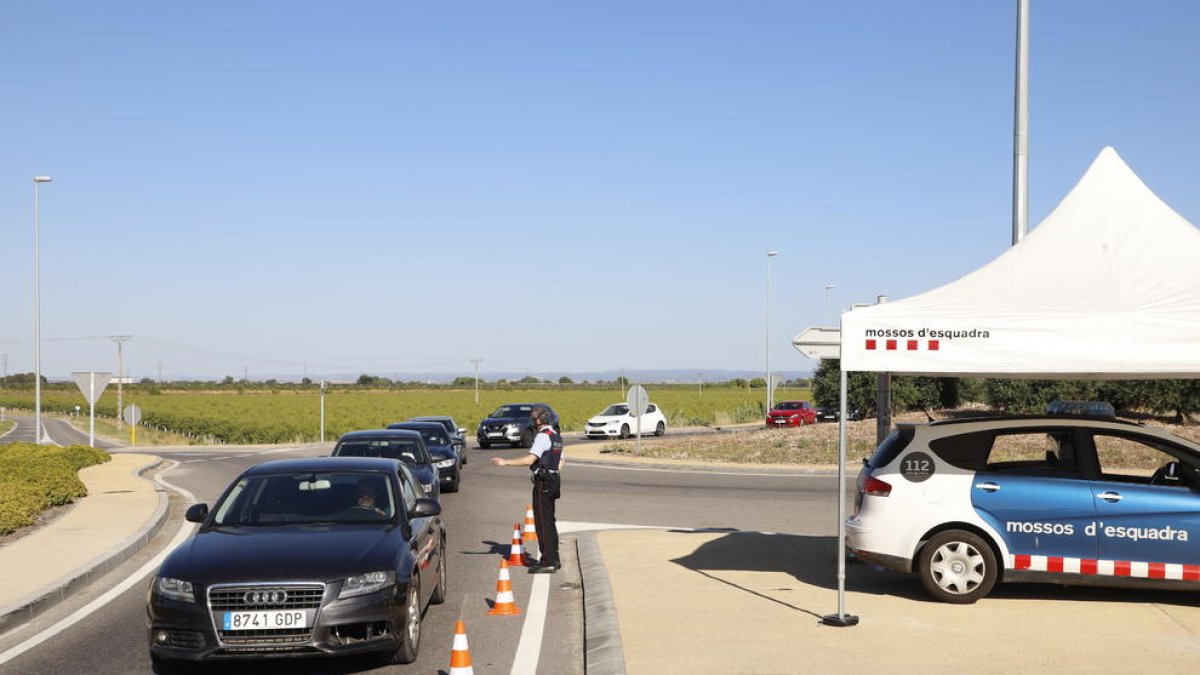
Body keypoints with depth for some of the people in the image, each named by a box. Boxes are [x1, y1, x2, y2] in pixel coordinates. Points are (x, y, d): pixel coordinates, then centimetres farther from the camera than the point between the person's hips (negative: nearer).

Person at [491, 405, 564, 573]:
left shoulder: (543, 436, -15)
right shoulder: (556, 436, 15)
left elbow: (530, 460, -24)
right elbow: (560, 462, 21)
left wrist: (506, 462, -22)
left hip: (543, 483, -10)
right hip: (554, 480, 10)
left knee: (543, 522, -7)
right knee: (549, 521, 17)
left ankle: (549, 562, -7)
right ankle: (553, 559, 24)